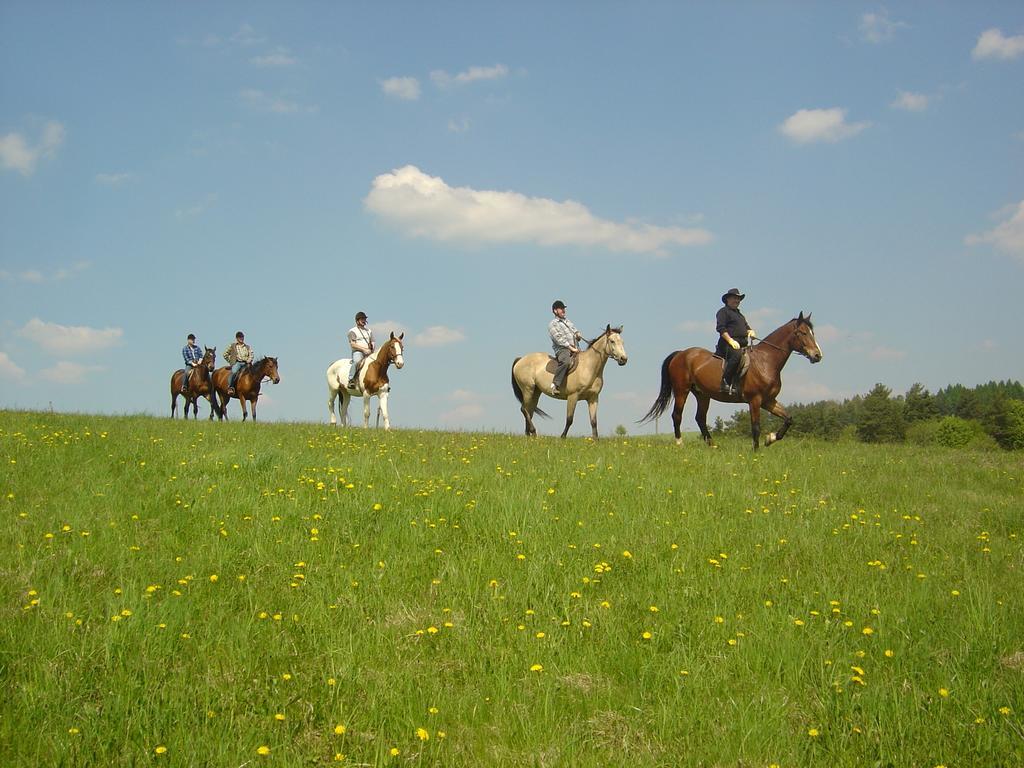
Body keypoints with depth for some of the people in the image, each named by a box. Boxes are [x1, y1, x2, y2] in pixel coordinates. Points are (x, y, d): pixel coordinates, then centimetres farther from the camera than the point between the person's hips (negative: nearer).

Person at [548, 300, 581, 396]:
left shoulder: (568, 321, 25)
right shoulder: (552, 324, 2)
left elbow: (575, 331, 30)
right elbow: (559, 339, -9)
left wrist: (578, 335, 4)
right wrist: (571, 348, -16)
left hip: (574, 349, 8)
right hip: (562, 349, -8)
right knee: (565, 362, -38)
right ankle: (555, 384, -38)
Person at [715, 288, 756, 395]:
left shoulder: (740, 314, 31)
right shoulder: (723, 312, 3)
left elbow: (746, 327, 30)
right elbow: (721, 328, -8)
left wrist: (750, 331, 4)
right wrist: (731, 341, -18)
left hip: (742, 345, 9)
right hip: (727, 344, -9)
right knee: (737, 355, -37)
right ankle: (725, 382, -37)